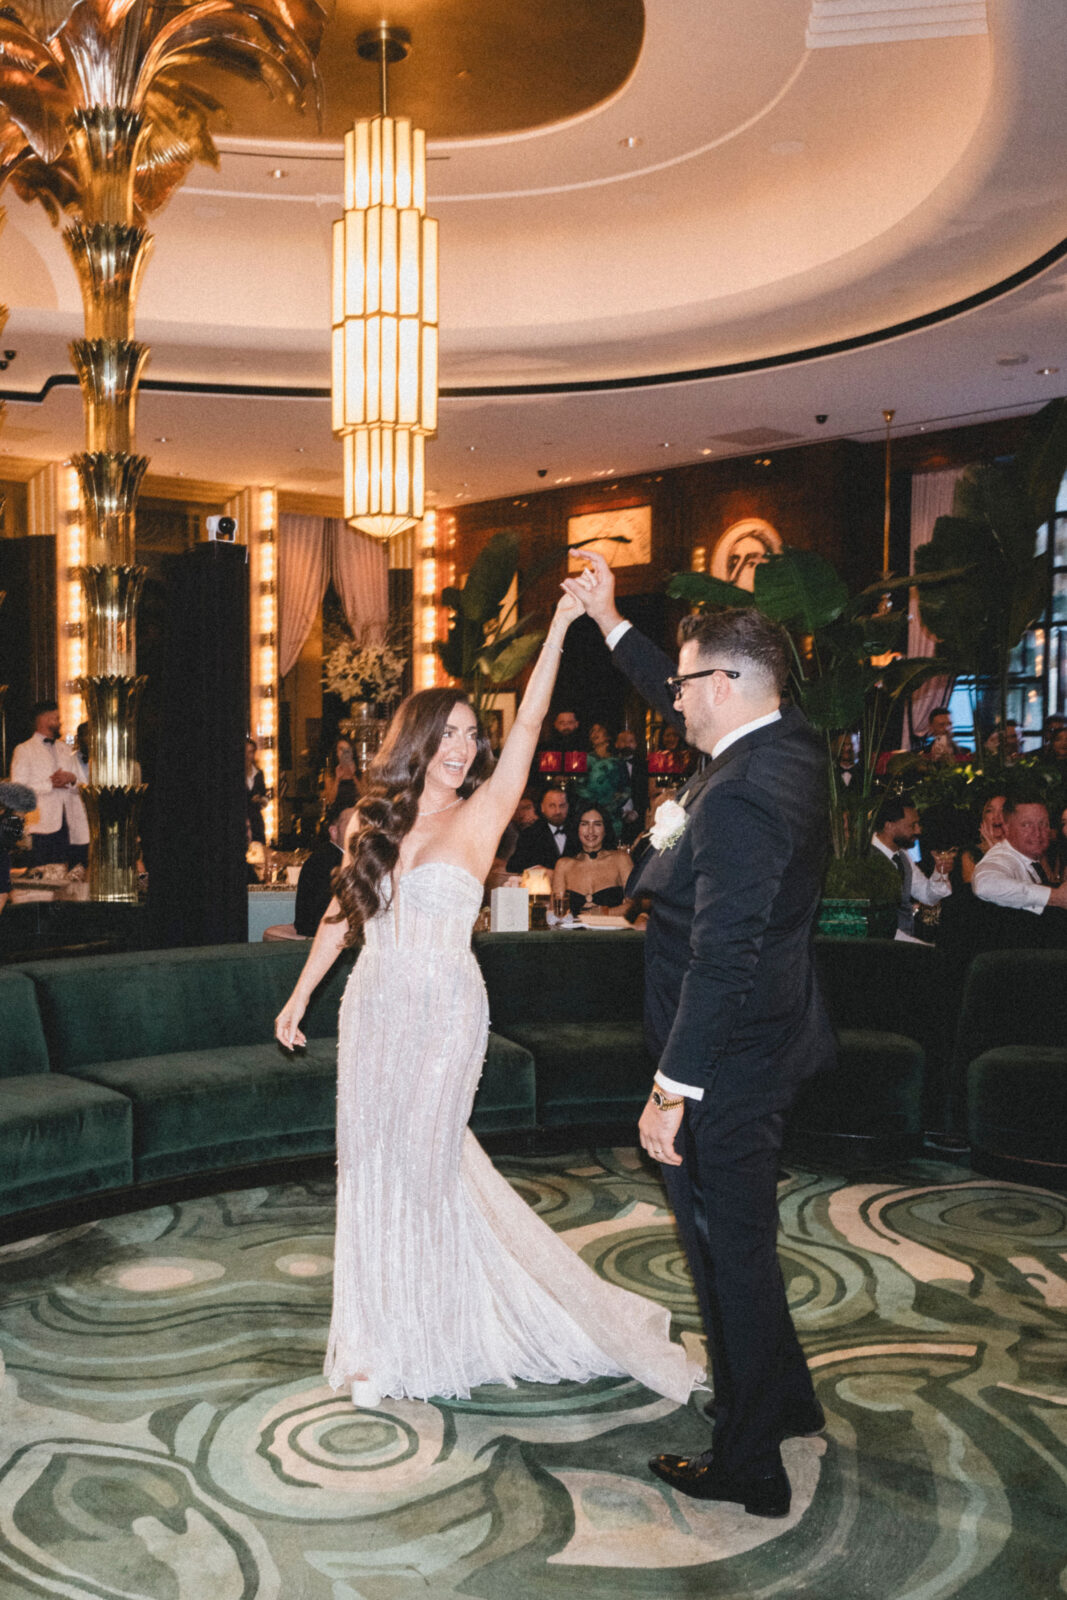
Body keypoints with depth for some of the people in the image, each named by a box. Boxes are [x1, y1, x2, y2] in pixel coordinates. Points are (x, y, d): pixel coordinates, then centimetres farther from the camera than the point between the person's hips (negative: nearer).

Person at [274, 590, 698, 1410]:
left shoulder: (478, 816, -6)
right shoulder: (373, 821, 5)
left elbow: (528, 727, -17)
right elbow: (342, 912, 14)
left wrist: (559, 629, -25)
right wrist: (300, 996, 17)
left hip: (444, 1012, -4)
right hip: (374, 1007, 4)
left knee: (420, 1157, 4)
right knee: (373, 1159, 9)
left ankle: (421, 1336, 26)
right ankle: (387, 1331, 28)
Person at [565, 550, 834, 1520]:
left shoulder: (741, 796, -26)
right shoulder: (793, 744, 2)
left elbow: (722, 958, -29)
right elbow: (674, 704, 20)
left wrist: (671, 1092, -24)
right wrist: (608, 620, 23)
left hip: (729, 1064, -10)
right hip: (769, 1045, 10)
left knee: (728, 1249, 5)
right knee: (741, 1238, 25)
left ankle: (749, 1468, 23)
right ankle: (786, 1399, 43)